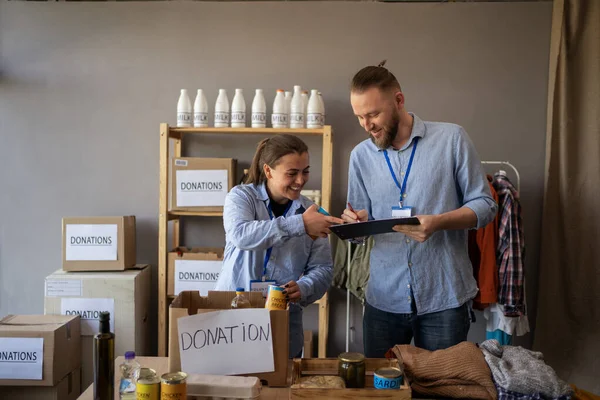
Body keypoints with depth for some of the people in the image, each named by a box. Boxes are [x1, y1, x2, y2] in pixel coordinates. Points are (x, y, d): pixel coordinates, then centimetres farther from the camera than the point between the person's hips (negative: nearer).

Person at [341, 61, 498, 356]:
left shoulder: (451, 139, -4)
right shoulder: (361, 155, 8)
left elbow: (484, 205, -2)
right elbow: (361, 226, 12)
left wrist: (439, 222, -20)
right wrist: (355, 222, -12)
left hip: (443, 298, -3)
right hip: (384, 299, 3)